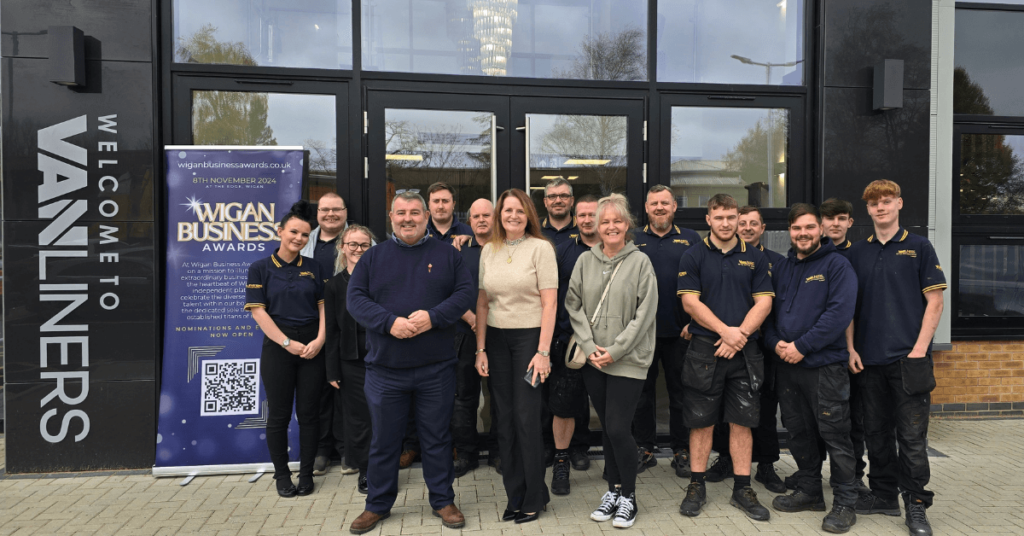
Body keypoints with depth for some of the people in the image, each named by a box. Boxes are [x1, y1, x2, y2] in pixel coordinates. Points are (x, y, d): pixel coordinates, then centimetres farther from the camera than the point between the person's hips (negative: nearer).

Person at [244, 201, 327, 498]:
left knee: (309, 413, 6)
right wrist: (288, 343, -12)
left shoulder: (313, 267, 8)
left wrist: (319, 339, -10)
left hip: (312, 347, 2)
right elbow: (258, 310, -5)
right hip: (278, 347, -2)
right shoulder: (261, 268, 1)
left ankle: (306, 473, 19)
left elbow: (323, 304, 5)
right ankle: (281, 475, 21)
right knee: (279, 414, 5)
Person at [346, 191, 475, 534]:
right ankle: (378, 505, 28)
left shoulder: (446, 254, 5)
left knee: (437, 437, 10)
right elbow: (355, 299, -2)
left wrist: (433, 317, -18)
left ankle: (442, 501, 26)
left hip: (436, 368, 0)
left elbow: (465, 293, -2)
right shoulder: (373, 257, 6)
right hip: (385, 368, 1)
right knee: (383, 440, 11)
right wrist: (390, 322, -18)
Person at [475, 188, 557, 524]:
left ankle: (533, 499, 13)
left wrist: (543, 352, -14)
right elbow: (483, 303, 10)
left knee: (526, 418, -4)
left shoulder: (540, 248, -4)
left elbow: (549, 303, -8)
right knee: (504, 418, 7)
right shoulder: (489, 251, 9)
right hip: (496, 339, 4)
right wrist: (481, 349, 5)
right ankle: (515, 496, 21)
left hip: (529, 336, -4)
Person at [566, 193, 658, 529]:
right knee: (606, 428, 12)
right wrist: (589, 347, -5)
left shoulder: (640, 262, -5)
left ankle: (628, 496, 15)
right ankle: (613, 490, 29)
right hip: (593, 361, 4)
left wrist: (614, 350, -12)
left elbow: (644, 314, -9)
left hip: (627, 361, -4)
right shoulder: (585, 261, 6)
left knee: (618, 429, -6)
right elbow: (574, 306, 5)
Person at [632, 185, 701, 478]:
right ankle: (645, 449, 21)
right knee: (642, 391, 9)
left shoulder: (690, 239, 8)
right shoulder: (633, 239, 7)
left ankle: (682, 452, 20)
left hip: (679, 331, 0)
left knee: (680, 393, 8)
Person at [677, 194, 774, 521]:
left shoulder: (755, 258, 9)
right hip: (704, 350, -2)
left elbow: (764, 302, 2)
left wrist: (740, 334, -11)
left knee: (742, 420, 6)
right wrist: (725, 330, -15)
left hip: (745, 351, 2)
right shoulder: (693, 257, 2)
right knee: (701, 420, 4)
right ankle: (697, 487, 15)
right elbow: (690, 302, -6)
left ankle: (742, 489, 17)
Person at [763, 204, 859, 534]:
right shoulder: (781, 268, 14)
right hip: (787, 365, 6)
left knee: (835, 435, -1)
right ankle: (809, 492, 28)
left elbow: (839, 313, -16)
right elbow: (768, 311, 14)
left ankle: (844, 504, 12)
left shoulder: (837, 265, -5)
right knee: (798, 432, 14)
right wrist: (776, 342, -5)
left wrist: (802, 346, -18)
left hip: (825, 365, -6)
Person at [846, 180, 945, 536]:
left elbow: (934, 302, -2)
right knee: (876, 432, 12)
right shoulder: (857, 253, 10)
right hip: (869, 360, 4)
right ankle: (884, 494, 25)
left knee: (912, 436, 0)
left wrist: (920, 349, -10)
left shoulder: (918, 247, 1)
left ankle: (916, 504, 12)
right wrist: (851, 348, 2)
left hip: (908, 359, -3)